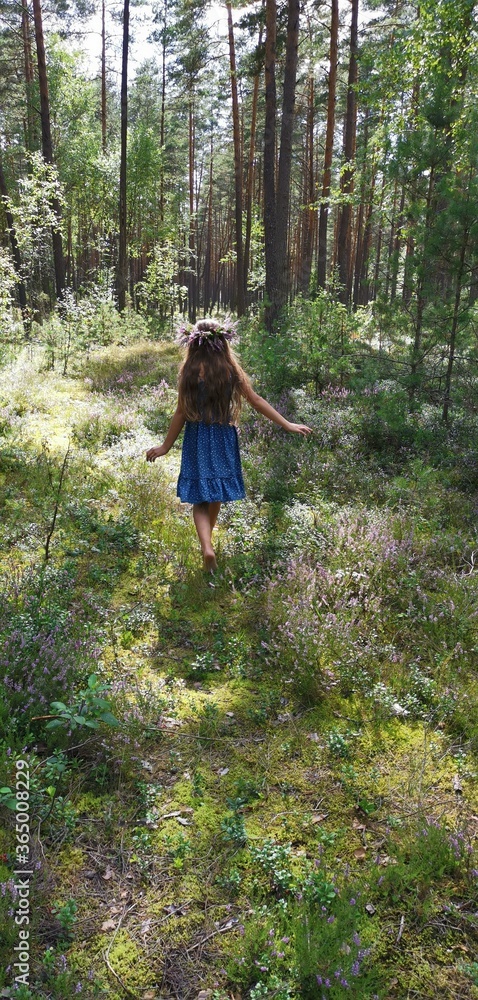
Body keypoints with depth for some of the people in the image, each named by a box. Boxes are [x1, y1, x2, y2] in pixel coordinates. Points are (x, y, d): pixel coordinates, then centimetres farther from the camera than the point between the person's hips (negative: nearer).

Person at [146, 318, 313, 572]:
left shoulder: (189, 371, -9)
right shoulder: (232, 370, -5)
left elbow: (181, 412, -7)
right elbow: (257, 401, -3)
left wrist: (166, 446, 3)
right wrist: (287, 425, 5)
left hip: (197, 440, -2)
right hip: (224, 439, 2)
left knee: (200, 497, 4)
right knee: (216, 494, 20)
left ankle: (206, 547, -16)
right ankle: (207, 539, 38)